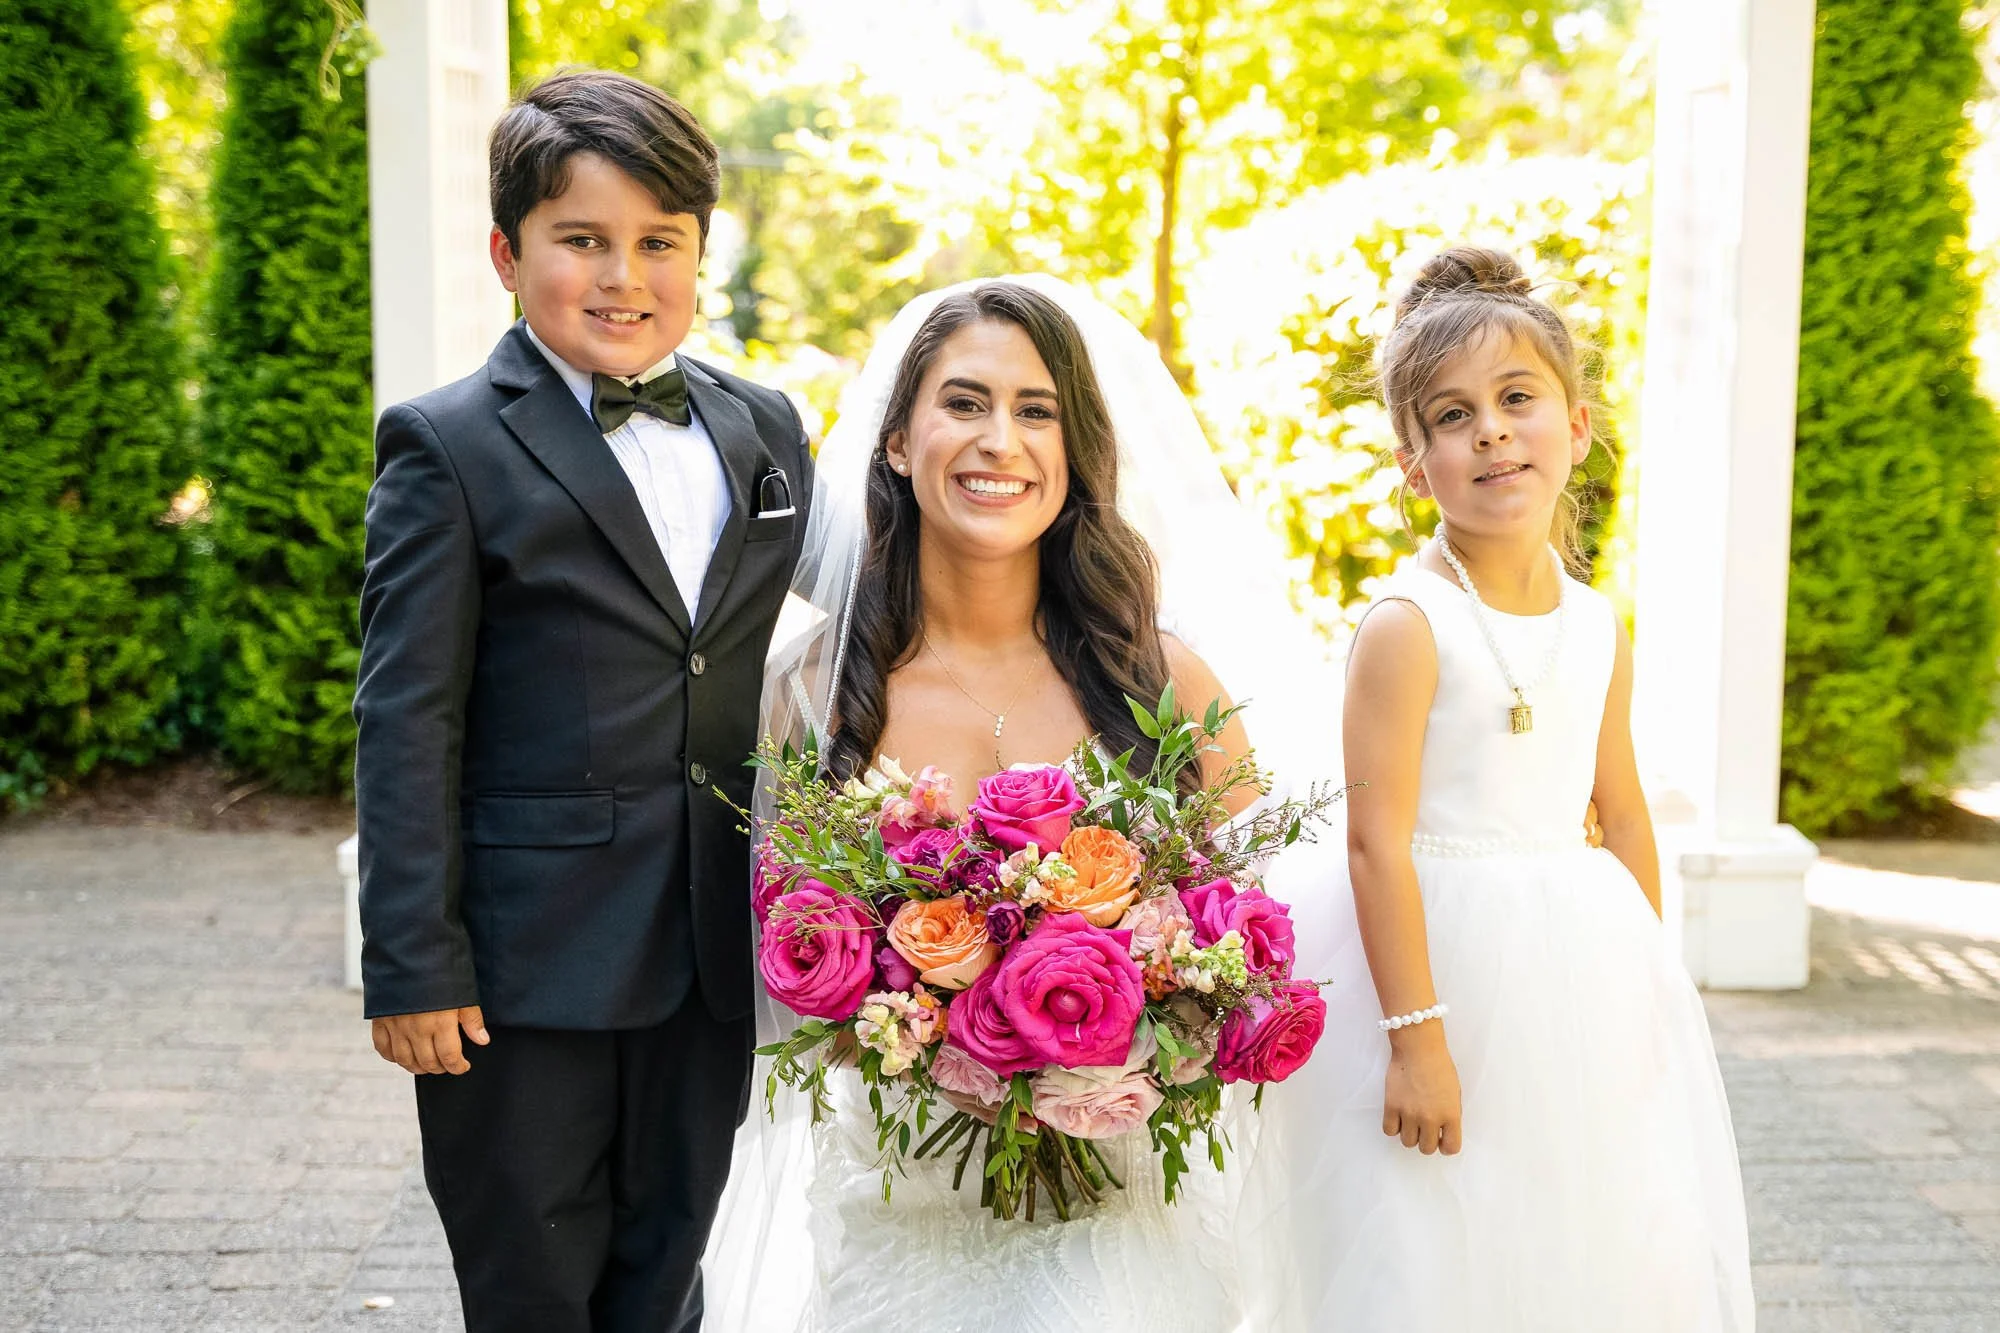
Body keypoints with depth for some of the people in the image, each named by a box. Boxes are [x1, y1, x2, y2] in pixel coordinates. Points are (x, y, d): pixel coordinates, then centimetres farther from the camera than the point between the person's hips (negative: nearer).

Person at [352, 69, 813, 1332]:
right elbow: (408, 722, -10)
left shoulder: (767, 431, 7)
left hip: (716, 961, 4)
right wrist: (412, 966, -13)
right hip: (528, 969, -4)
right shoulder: (450, 450, -8)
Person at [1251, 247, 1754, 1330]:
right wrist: (1417, 1036, -19)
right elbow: (1377, 842, -18)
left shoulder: (1599, 629, 5)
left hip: (1586, 963, 6)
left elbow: (1623, 812, 14)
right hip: (1441, 958, -6)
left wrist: (1652, 979, 16)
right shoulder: (1407, 625, -15)